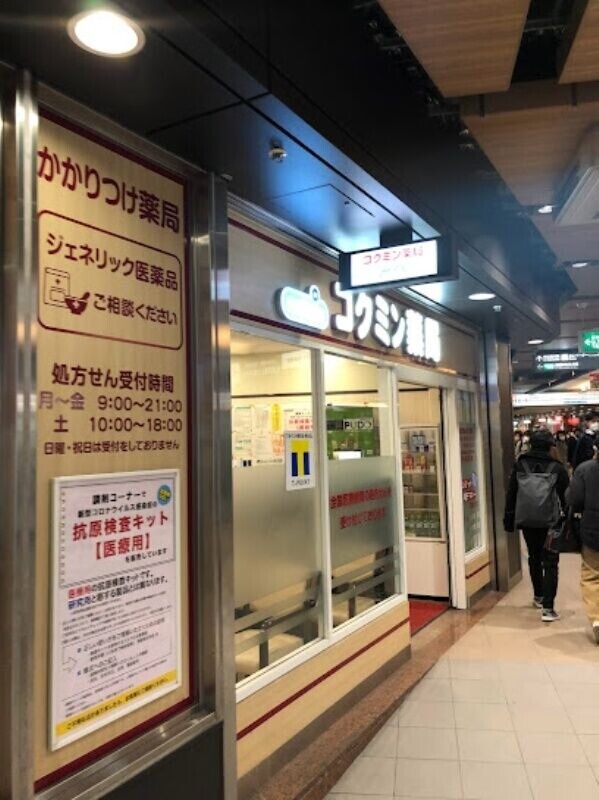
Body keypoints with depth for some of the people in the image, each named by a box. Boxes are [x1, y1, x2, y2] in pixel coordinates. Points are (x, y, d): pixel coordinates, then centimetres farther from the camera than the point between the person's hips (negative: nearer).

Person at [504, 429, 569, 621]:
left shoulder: (519, 466, -1)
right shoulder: (557, 468, -9)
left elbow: (511, 495, 2)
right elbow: (566, 498, -4)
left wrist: (509, 519, 9)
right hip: (551, 523, -3)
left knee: (534, 558, 21)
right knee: (550, 563, 2)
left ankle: (538, 597, 37)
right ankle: (547, 608, -4)